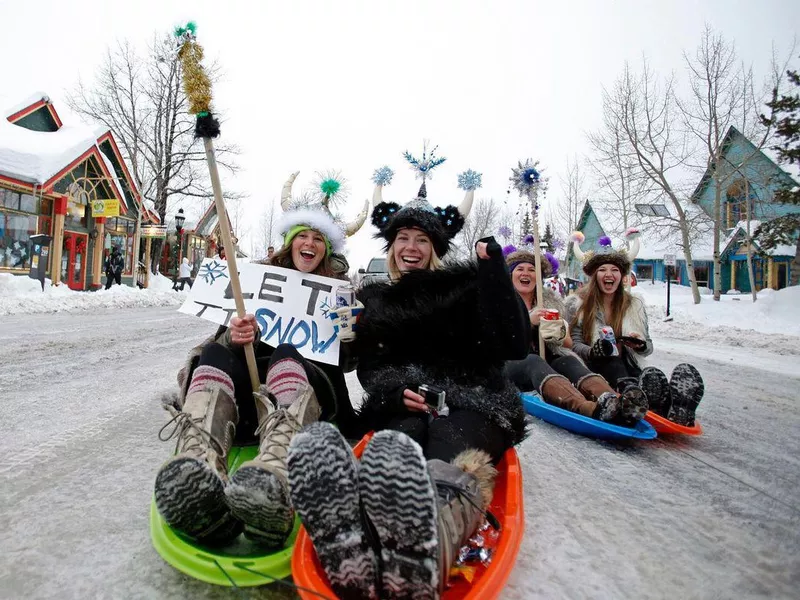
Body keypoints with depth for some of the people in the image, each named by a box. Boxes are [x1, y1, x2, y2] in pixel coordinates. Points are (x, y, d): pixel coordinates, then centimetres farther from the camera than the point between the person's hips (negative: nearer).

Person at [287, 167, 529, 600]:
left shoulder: (465, 284, 12)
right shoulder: (376, 299, 21)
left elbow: (513, 346, -2)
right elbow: (368, 366, 15)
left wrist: (494, 272, -7)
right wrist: (393, 391, -8)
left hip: (472, 402, -1)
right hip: (400, 406, 2)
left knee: (453, 457, -39)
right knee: (391, 449, -37)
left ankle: (423, 558, -71)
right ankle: (355, 549, -68)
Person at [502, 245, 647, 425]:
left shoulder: (551, 299, 18)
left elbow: (569, 344, 15)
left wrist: (560, 334, -9)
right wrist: (527, 321, -15)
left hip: (549, 360, 3)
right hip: (513, 365, -3)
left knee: (569, 361, -30)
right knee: (534, 362, -36)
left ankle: (618, 403, -60)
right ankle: (591, 409, -65)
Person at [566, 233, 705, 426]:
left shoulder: (635, 305, 15)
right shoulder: (577, 304, 6)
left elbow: (648, 348, 14)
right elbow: (575, 344, -1)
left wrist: (640, 345, -11)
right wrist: (592, 352, -23)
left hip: (627, 368, 3)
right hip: (595, 368, -3)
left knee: (651, 376, -32)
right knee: (611, 362, -39)